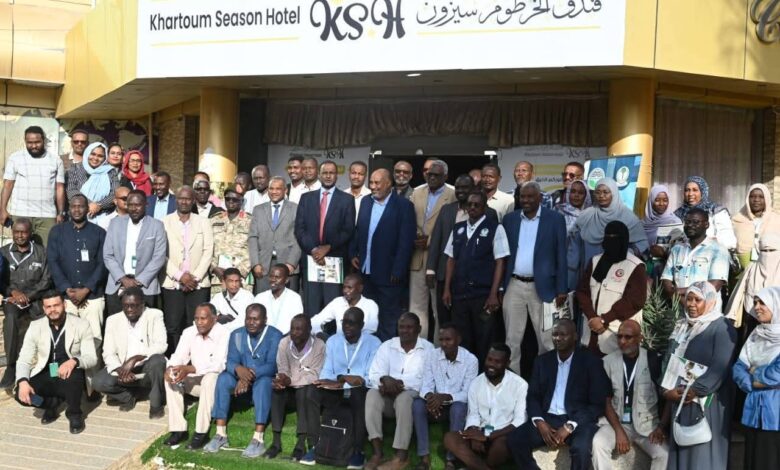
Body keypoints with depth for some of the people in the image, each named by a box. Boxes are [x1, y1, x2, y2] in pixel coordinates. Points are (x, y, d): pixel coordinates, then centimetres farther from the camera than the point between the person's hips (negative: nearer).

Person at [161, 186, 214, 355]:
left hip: (198, 284, 1)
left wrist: (195, 277, -7)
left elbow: (208, 252, 3)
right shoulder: (165, 222, 4)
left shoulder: (203, 223, 9)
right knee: (173, 327, -2)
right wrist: (180, 275, -9)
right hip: (172, 284, -1)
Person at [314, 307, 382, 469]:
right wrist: (341, 378, -22)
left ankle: (358, 451, -31)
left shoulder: (373, 343, -4)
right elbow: (326, 371, 3)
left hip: (360, 391, -3)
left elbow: (371, 377, -12)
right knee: (315, 393, -28)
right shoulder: (332, 341, 8)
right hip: (336, 389, 3)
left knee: (360, 395, -37)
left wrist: (340, 382, -26)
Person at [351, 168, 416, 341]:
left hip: (388, 273, -5)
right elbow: (358, 230, 18)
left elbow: (406, 241, -12)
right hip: (366, 271, 5)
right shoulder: (366, 202, 9)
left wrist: (398, 271, -15)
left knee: (389, 318, 6)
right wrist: (353, 254, 7)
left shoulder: (403, 205, -9)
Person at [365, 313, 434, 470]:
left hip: (414, 395, -3)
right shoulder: (387, 346, 6)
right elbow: (373, 375, -1)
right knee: (372, 394, -28)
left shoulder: (428, 349, -2)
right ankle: (377, 452, -28)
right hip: (389, 395, 3)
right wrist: (385, 379, -25)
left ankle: (401, 456, -31)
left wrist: (400, 384, -25)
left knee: (404, 398, -36)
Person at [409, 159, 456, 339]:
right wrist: (413, 236, -5)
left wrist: (430, 241, -12)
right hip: (417, 257, 5)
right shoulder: (417, 193, 10)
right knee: (416, 306, 10)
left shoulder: (453, 196, -7)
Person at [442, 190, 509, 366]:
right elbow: (451, 259, 13)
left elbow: (500, 262, -6)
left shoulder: (495, 229, -3)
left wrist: (493, 294, -11)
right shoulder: (457, 229, 10)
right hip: (459, 293, 4)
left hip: (483, 294, -4)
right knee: (461, 340, 10)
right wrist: (447, 289, 7)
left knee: (484, 342, 3)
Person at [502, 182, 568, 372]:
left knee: (547, 340, 3)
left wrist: (561, 289, -6)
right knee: (512, 339, 8)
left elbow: (561, 256, -2)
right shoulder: (510, 218, 7)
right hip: (514, 286, 3)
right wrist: (498, 285, 4)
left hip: (542, 287, -2)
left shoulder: (555, 219, -1)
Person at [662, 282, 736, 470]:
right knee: (680, 450, 8)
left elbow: (720, 368, -16)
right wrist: (667, 390, -6)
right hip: (678, 402, 6)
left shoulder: (722, 328, -6)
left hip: (707, 404, -6)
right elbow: (667, 361, 9)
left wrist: (692, 392, -19)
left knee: (703, 454, -3)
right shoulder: (681, 328, 14)